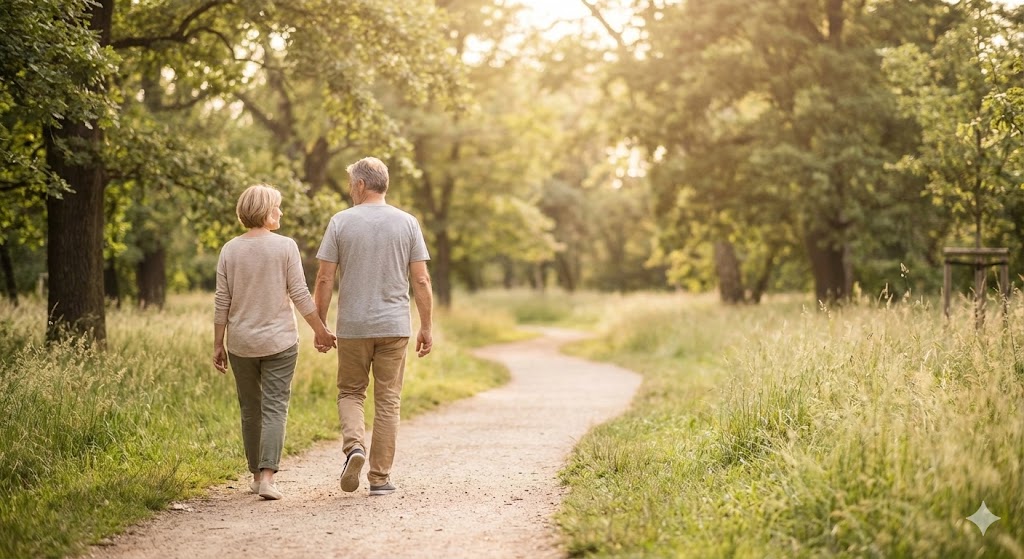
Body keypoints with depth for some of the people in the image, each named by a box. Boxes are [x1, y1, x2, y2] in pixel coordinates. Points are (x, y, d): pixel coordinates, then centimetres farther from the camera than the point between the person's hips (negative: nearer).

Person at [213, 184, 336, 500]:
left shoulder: (230, 250, 1)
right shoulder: (285, 247, -8)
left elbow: (222, 302, 1)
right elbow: (300, 295, -7)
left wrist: (217, 345, 7)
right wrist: (321, 331, 3)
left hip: (241, 343, 3)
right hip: (279, 342, -3)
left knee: (250, 410, 14)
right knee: (274, 409, -2)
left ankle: (256, 475, 22)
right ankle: (267, 476, -14)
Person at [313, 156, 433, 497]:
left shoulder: (340, 222, -3)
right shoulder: (407, 223, 1)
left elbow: (325, 280, -4)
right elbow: (421, 281, -1)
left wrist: (320, 325, 4)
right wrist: (426, 328, 5)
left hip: (352, 327, -1)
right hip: (394, 327, 1)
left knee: (350, 392, 15)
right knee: (387, 401, 6)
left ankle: (354, 445, -10)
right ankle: (380, 477, 7)